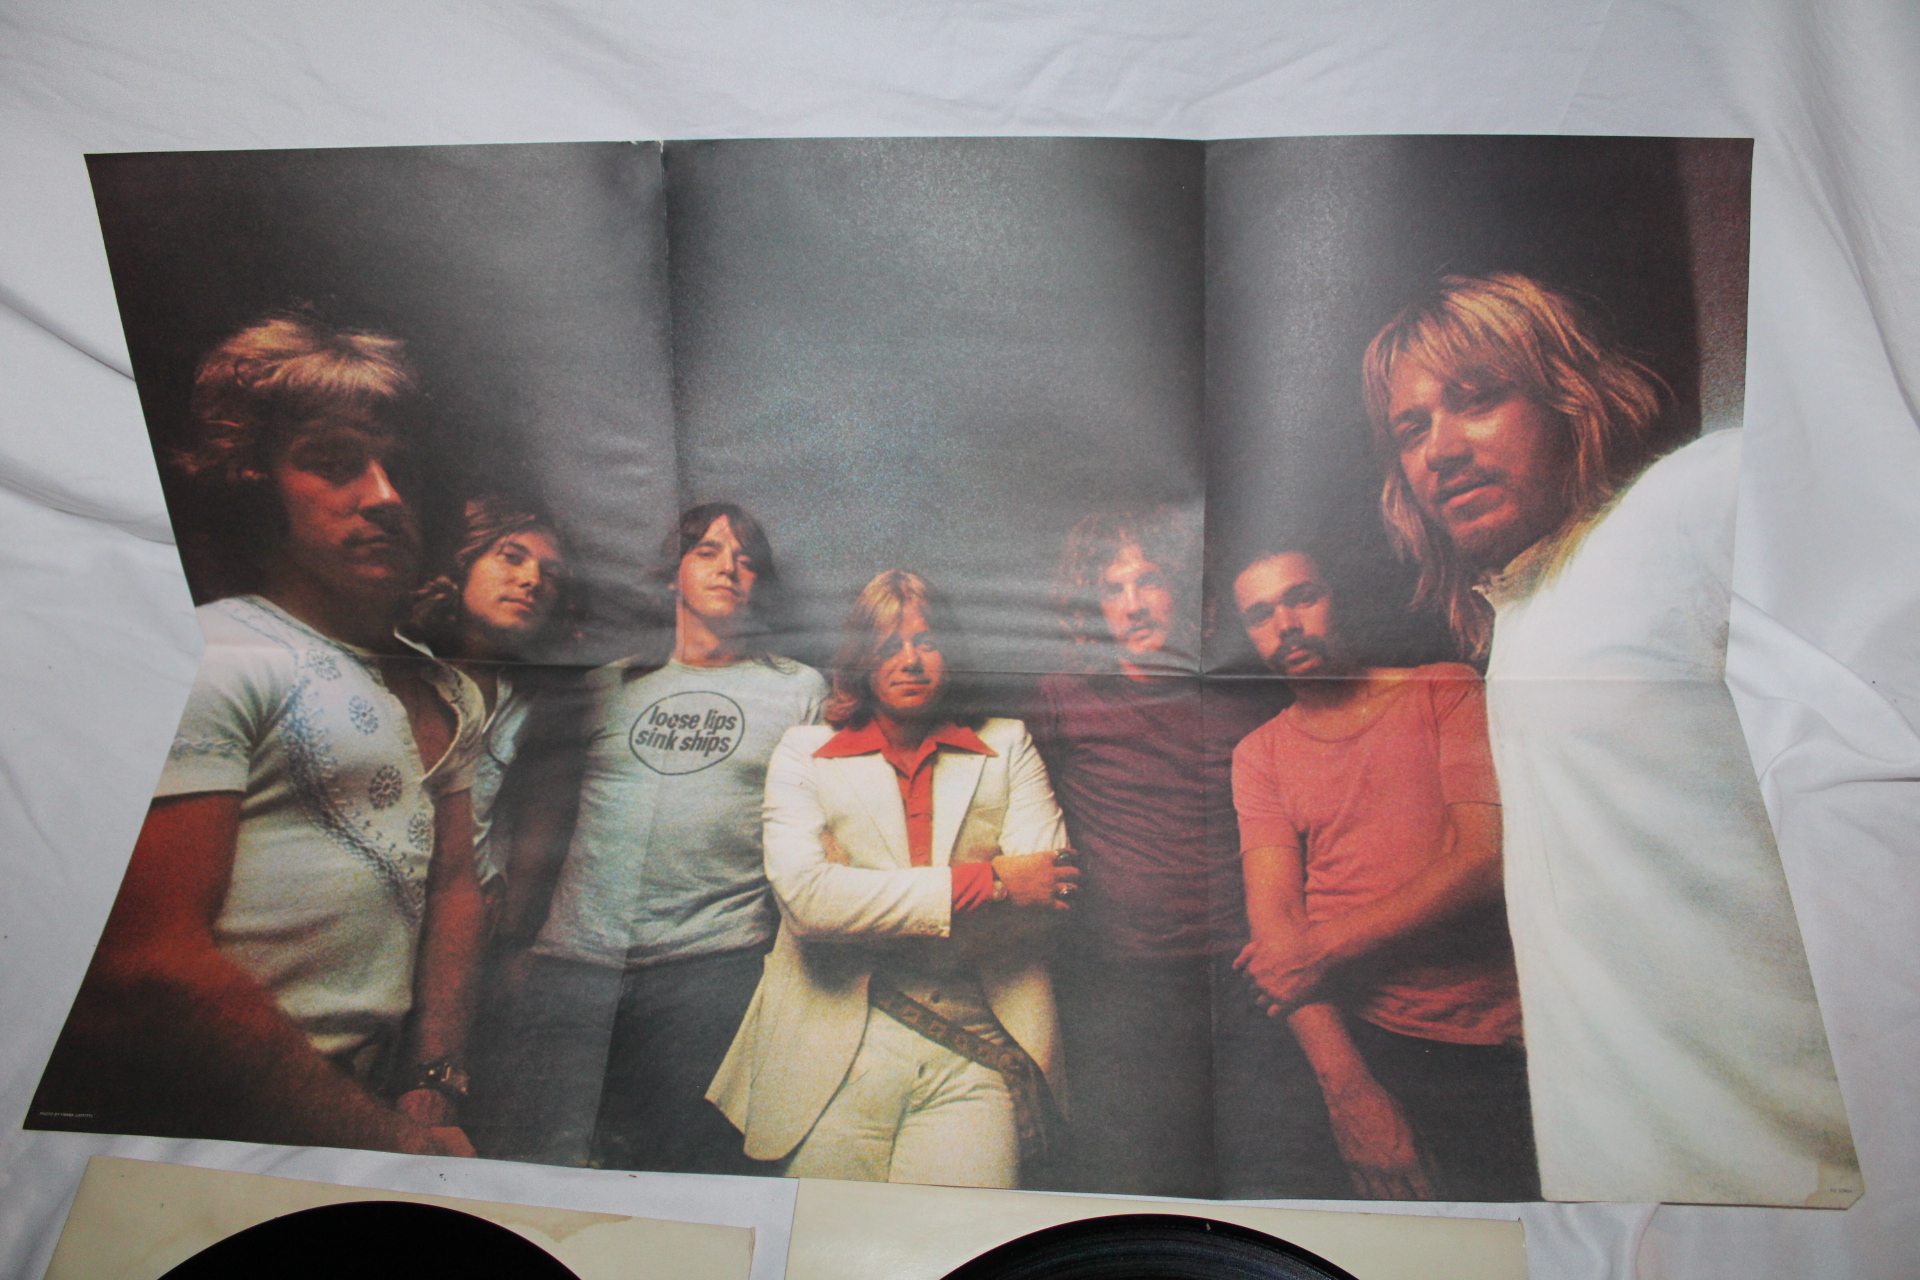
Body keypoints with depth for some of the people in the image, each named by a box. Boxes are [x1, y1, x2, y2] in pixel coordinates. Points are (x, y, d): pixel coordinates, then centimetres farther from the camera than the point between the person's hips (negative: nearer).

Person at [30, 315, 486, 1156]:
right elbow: (150, 960, -17)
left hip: (378, 1095, 7)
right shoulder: (207, 657, -11)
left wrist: (433, 1090, -1)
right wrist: (388, 1142, -14)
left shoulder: (449, 695, 15)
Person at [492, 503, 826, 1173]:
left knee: (694, 1163, 2)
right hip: (573, 961, 2)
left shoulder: (799, 689, 10)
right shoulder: (608, 685, 16)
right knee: (541, 1157, -6)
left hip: (714, 966, -1)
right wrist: (512, 942, 11)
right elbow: (544, 818, 19)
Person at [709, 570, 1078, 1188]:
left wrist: (864, 903, -8)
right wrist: (986, 882, -11)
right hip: (834, 1056, 0)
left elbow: (1047, 881, -3)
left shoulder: (1007, 745, 12)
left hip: (975, 1056, 1)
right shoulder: (804, 752, 9)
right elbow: (805, 897, -9)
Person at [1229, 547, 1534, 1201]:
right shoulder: (1259, 754, 10)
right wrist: (1349, 1087, -14)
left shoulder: (1447, 691, 4)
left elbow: (1488, 857, -8)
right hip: (1345, 1035, 1)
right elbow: (1275, 912, -1)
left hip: (1489, 1042, -1)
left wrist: (1325, 949, -11)